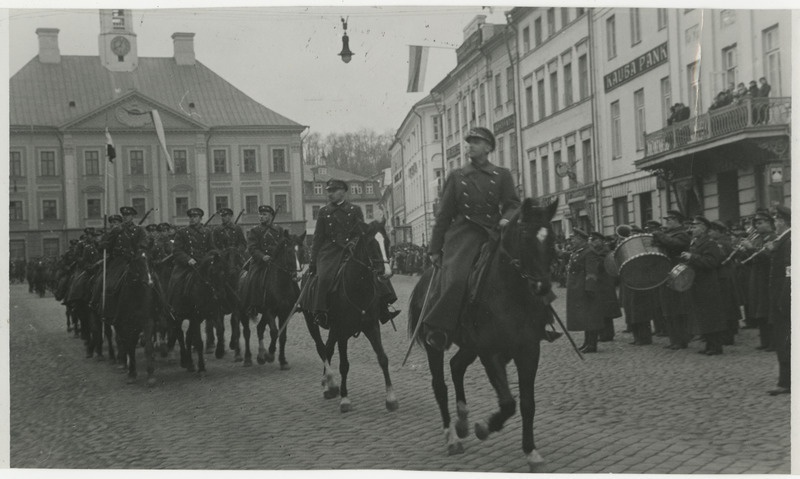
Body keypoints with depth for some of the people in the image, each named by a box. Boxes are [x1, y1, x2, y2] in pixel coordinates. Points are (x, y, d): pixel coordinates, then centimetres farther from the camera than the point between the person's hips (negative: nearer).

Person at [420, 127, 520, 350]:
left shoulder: (502, 175, 15)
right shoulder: (456, 176, 15)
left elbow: (512, 204, 9)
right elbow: (443, 214, 13)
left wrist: (507, 219, -16)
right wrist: (435, 248, 9)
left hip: (492, 235, 2)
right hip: (461, 234, -1)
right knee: (455, 278, -26)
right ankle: (437, 330, -20)